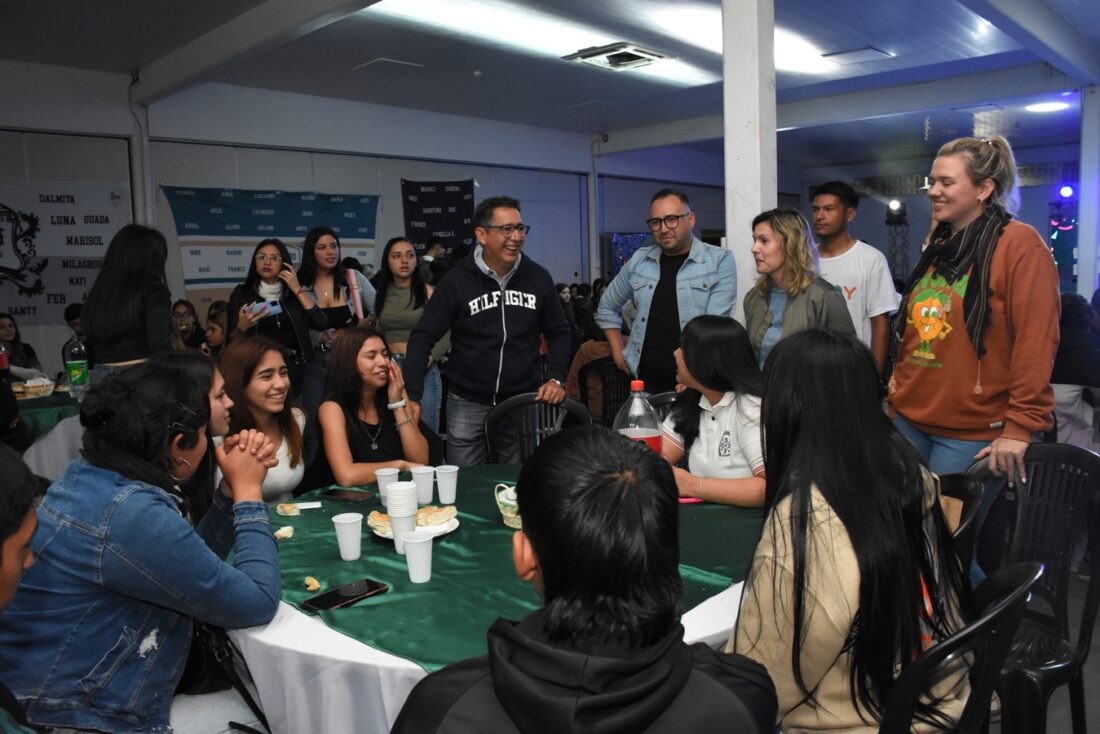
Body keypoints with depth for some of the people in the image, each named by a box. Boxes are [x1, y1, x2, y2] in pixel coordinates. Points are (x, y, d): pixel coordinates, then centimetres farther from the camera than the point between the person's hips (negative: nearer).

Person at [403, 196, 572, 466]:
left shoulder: (538, 278, 0)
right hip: (467, 404, -2)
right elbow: (423, 338, -6)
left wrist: (556, 378, -3)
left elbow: (559, 332, 10)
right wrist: (412, 396, -14)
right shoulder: (456, 281, -8)